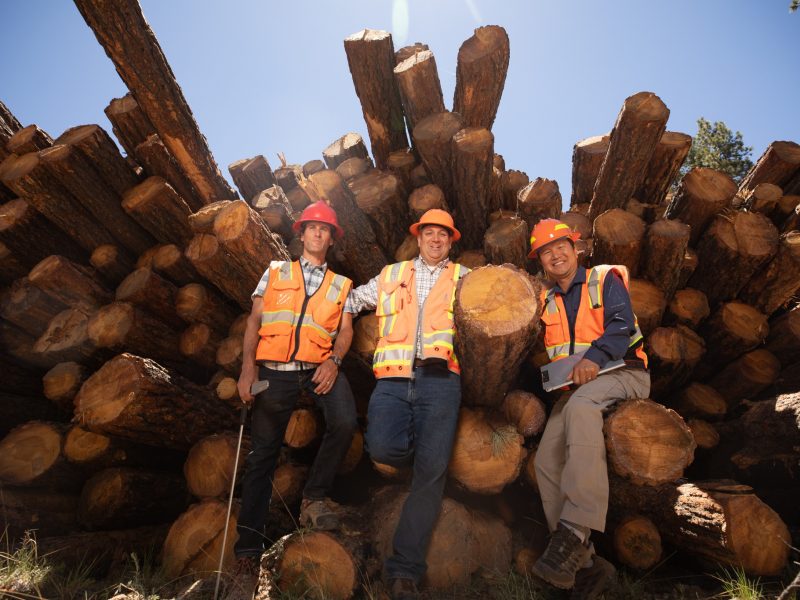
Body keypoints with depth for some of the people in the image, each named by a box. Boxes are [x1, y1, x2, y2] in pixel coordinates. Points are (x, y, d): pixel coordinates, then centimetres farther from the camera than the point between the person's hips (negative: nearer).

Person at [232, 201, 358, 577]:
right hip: (274, 371, 0)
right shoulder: (276, 272, 15)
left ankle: (313, 498, -2)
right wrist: (248, 366, -5)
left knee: (345, 422, -27)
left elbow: (345, 330, 7)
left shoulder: (341, 285, 17)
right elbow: (254, 320, 8)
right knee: (263, 452, 2)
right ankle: (248, 548, 13)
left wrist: (334, 361, -14)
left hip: (319, 367, 1)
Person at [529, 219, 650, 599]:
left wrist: (594, 358, -28)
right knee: (547, 461, -15)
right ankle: (585, 563, -11)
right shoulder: (546, 300, 18)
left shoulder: (605, 279, 3)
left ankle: (574, 531, -46)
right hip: (574, 388, 6)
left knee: (581, 404, -39)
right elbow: (549, 348, 19)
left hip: (622, 374, -5)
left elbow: (621, 324, -13)